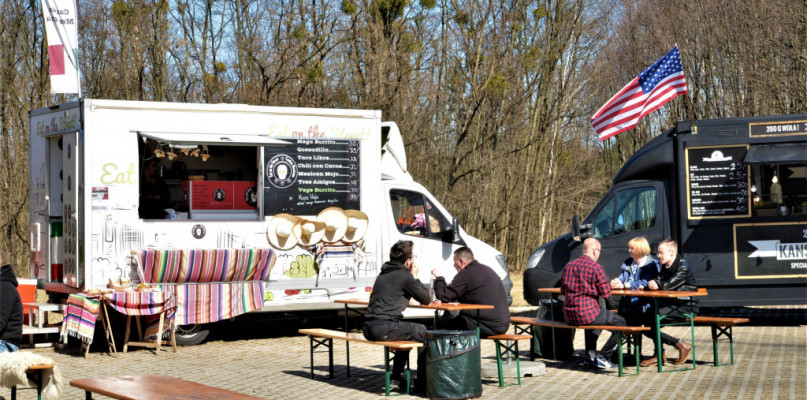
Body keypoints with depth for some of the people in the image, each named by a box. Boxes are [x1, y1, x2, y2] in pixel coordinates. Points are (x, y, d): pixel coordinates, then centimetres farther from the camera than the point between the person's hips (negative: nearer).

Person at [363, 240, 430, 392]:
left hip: (368, 328, 9)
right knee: (423, 332, 4)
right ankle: (422, 382, 4)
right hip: (383, 329, -9)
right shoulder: (404, 276, -8)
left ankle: (396, 376, 32)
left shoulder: (384, 274, 19)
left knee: (407, 330, 31)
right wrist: (415, 277, 11)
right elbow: (426, 299, 1)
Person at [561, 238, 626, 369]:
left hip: (569, 316, 7)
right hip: (587, 313, -7)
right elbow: (606, 293, -9)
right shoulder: (596, 267, -10)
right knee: (621, 322, 9)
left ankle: (590, 354, 32)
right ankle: (603, 356, 5)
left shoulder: (569, 266, 9)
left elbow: (562, 290, 20)